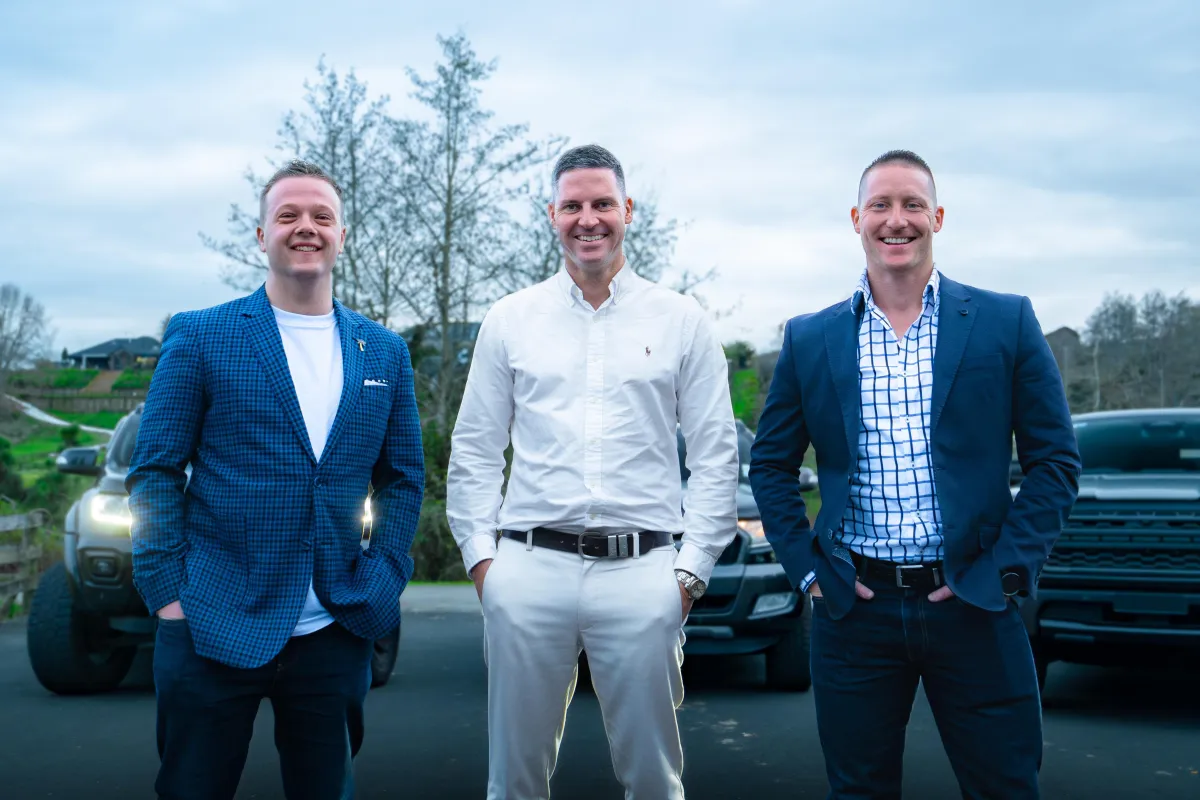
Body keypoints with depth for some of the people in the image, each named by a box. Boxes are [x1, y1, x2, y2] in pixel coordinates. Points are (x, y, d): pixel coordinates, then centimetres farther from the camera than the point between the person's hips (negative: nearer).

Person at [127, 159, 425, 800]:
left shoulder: (384, 352, 8)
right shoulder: (200, 336, -1)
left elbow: (402, 478, 12)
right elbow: (155, 470, -2)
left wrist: (383, 579, 0)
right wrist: (168, 594, -8)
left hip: (336, 633, 3)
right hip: (214, 627, -2)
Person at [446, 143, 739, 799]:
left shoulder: (680, 320, 7)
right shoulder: (509, 320, 10)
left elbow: (715, 451, 6)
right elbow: (473, 450, 12)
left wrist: (692, 567, 0)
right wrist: (480, 553, 4)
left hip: (641, 573, -1)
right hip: (527, 571, 1)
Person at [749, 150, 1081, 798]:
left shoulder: (1006, 322, 2)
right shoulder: (809, 339, 5)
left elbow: (1057, 460, 2)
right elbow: (770, 464, 11)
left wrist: (1005, 568, -7)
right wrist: (805, 568, 1)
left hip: (972, 604, -1)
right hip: (854, 606, 1)